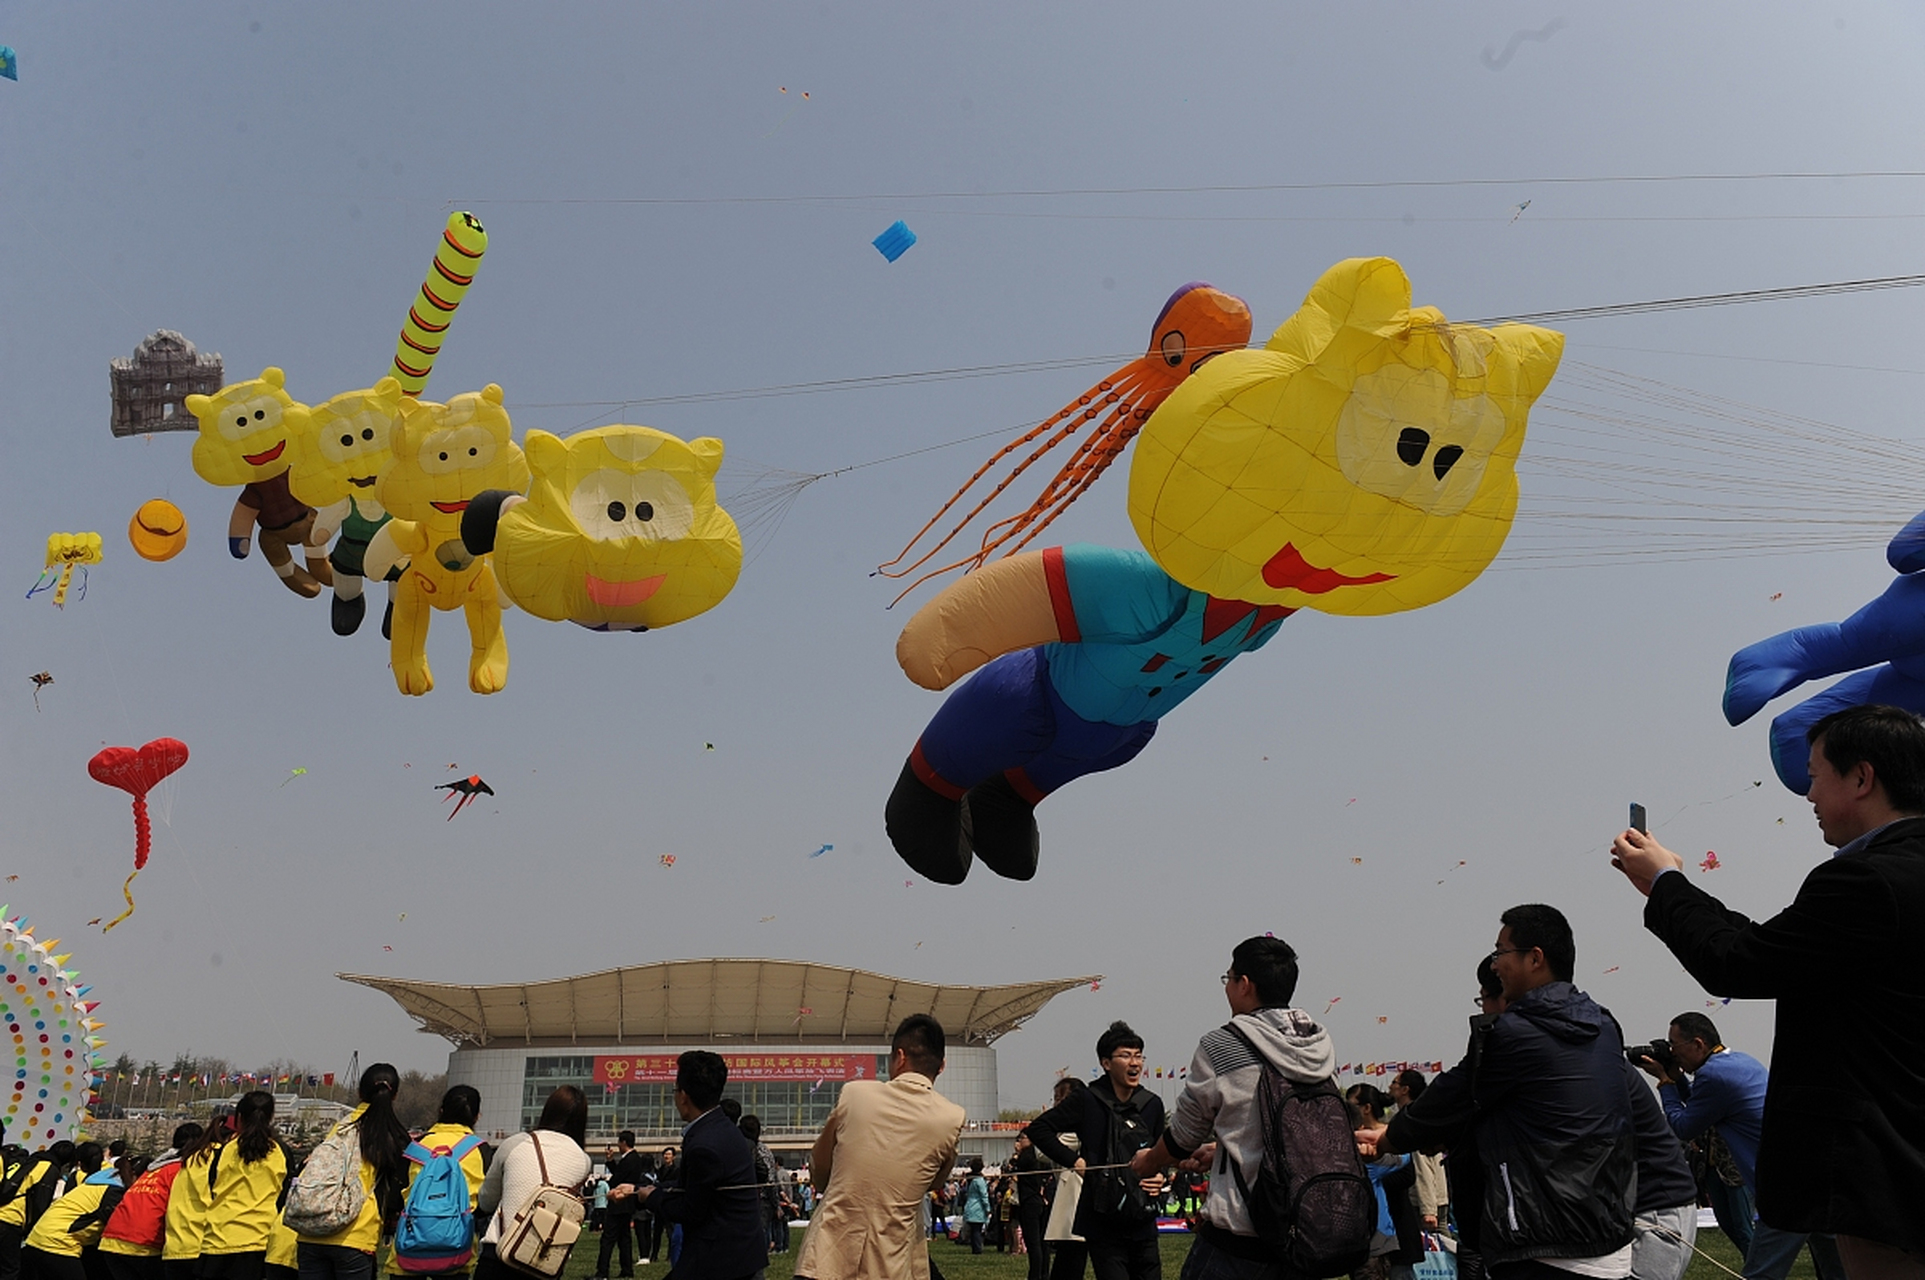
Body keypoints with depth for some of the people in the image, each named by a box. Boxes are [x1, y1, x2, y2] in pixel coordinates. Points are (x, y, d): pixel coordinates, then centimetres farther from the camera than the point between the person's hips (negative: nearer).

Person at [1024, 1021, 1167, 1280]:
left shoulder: (1152, 1104, 7)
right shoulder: (1089, 1101, -7)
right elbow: (1038, 1128, -4)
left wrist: (1160, 1177, 1)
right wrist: (1073, 1160, -11)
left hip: (1143, 1223, 5)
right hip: (1103, 1225, -4)